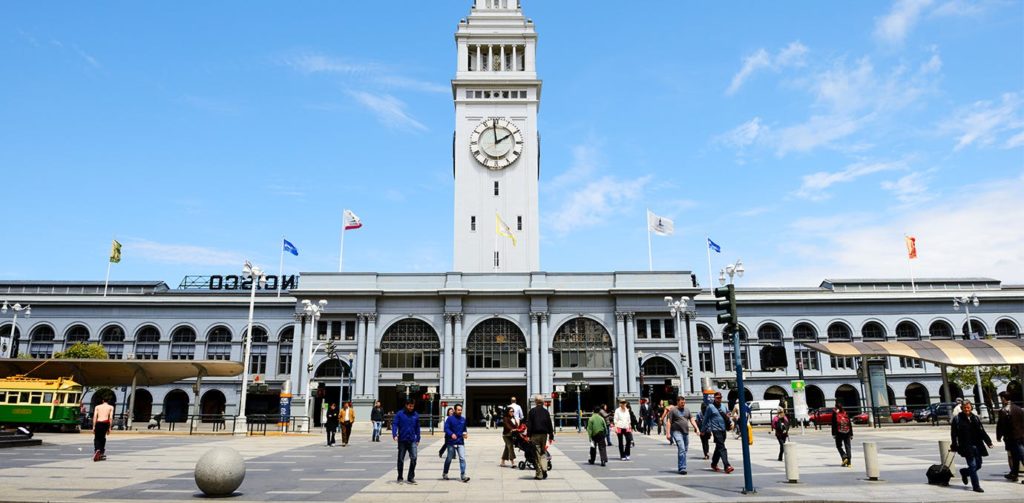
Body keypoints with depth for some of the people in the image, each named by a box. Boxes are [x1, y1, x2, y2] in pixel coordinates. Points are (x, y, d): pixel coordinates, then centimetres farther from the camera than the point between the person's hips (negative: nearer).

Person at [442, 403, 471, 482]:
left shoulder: (463, 419, 9)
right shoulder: (450, 418, -6)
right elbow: (446, 428, -13)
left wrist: (465, 433, -1)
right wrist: (451, 434, -29)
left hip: (460, 442, 3)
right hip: (451, 442, -3)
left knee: (462, 458, -9)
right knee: (449, 458, 12)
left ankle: (463, 475, -9)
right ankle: (445, 473, 32)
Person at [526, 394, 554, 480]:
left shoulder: (532, 411, -4)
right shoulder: (546, 412, 4)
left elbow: (529, 424, -7)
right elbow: (550, 424, 6)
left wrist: (528, 435, -4)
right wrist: (551, 436, 12)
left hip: (535, 434, -3)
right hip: (544, 434, 3)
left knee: (537, 454, 1)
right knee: (543, 452, 16)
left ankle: (539, 474, 2)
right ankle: (544, 469, -3)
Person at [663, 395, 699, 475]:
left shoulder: (687, 410, 14)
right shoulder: (673, 410, -3)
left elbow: (692, 420, 13)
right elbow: (668, 422, -6)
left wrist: (697, 428, -2)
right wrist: (668, 433, -13)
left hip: (686, 432, 6)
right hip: (677, 432, -6)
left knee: (685, 450, 9)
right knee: (681, 449, -16)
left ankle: (680, 467, 23)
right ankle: (682, 468, -16)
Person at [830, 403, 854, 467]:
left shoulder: (835, 414, -4)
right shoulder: (846, 413, 6)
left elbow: (833, 425, -6)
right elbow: (850, 424, 8)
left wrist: (833, 434, -3)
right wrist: (851, 434, 14)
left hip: (839, 433, -3)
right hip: (847, 433, 3)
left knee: (839, 446, 10)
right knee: (847, 447, 5)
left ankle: (844, 457, -11)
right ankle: (849, 462, 2)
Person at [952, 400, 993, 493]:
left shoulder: (975, 418, 11)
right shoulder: (957, 419, -3)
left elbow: (982, 431, 12)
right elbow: (954, 434, -3)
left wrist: (988, 441, 3)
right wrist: (954, 446, -8)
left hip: (977, 446, 5)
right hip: (966, 447, -5)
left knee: (978, 465, 10)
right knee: (973, 466, -6)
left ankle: (964, 472, 37)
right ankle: (976, 486, 3)